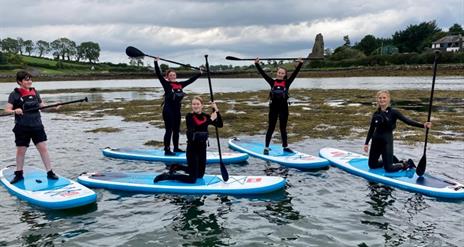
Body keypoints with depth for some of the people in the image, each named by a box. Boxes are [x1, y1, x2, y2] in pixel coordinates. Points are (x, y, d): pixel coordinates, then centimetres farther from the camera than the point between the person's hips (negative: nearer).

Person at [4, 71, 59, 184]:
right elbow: (7, 109, -10)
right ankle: (19, 174, 24)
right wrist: (15, 111, -31)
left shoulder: (35, 92, 7)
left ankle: (50, 172, 6)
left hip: (37, 125, 3)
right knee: (20, 150, 8)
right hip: (22, 128, -3)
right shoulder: (15, 94, -5)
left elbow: (42, 105, 17)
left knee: (43, 148, 0)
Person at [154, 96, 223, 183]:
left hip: (202, 148, 6)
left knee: (200, 175, 20)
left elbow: (220, 125, -6)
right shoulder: (189, 116, -12)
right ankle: (167, 176, 8)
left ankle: (176, 167, 33)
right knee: (192, 179, -6)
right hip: (192, 148, -6)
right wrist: (210, 120, -29)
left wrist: (216, 111, -17)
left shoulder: (206, 116, 3)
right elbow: (195, 129, -28)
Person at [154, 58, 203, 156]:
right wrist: (156, 62, -19)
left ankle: (176, 148, 27)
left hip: (177, 109, 6)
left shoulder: (180, 84, 10)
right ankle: (167, 150, 1)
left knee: (176, 130, 15)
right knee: (169, 130, -4)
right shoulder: (166, 84, -4)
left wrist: (200, 73, 23)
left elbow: (190, 80, 18)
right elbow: (158, 74, -13)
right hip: (168, 109, -6)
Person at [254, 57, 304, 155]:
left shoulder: (287, 83, 1)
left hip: (283, 108, 1)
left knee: (283, 128, 12)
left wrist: (300, 64, -16)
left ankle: (285, 147, 23)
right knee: (271, 128, 4)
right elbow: (263, 74, -4)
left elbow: (295, 73, -7)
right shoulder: (272, 82, 1)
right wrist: (257, 64, -9)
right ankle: (266, 147, 11)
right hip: (273, 107, -1)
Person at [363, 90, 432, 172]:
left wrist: (423, 125, -27)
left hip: (387, 141, -5)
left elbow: (407, 121, -16)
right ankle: (393, 160, 36)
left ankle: (406, 164, 21)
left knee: (388, 169, -6)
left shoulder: (393, 112, -8)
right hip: (376, 140, 5)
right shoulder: (376, 114, 3)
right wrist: (366, 143, 7)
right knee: (372, 165, 15)